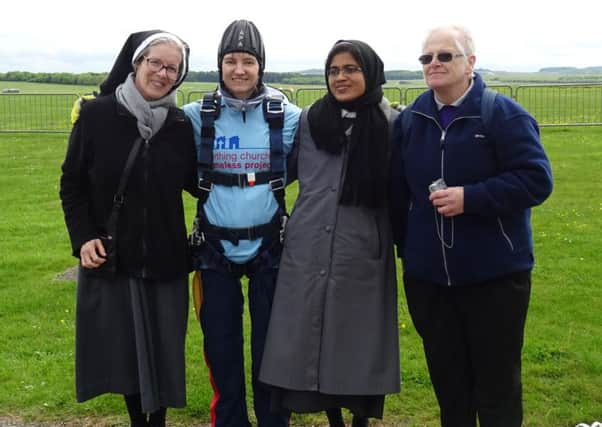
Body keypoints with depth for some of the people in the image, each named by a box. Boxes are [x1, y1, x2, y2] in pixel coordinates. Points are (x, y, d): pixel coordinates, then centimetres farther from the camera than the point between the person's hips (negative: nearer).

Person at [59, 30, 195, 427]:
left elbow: (195, 182, 6)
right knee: (125, 350, 10)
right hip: (110, 258, -1)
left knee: (161, 350, 9)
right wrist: (83, 237, -11)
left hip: (164, 260, 1)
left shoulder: (180, 124, -1)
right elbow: (72, 184, -1)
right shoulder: (96, 115, -7)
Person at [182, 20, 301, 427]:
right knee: (220, 345, 9)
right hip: (215, 248, 1)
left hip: (268, 247, -1)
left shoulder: (287, 116, -4)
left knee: (271, 344, 8)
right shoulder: (197, 116, -3)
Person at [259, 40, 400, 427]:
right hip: (308, 251, 3)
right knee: (312, 341, 8)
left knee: (359, 342, 6)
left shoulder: (392, 125, -2)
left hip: (363, 255, -2)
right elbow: (288, 171, 19)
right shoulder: (309, 120, 7)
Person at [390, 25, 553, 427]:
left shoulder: (503, 114, -8)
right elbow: (398, 192, 14)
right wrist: (405, 249, 14)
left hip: (494, 275, -4)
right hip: (427, 276, 5)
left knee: (497, 384, 8)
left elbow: (537, 179, -15)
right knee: (447, 382, 16)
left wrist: (470, 197, -22)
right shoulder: (409, 119, 7)